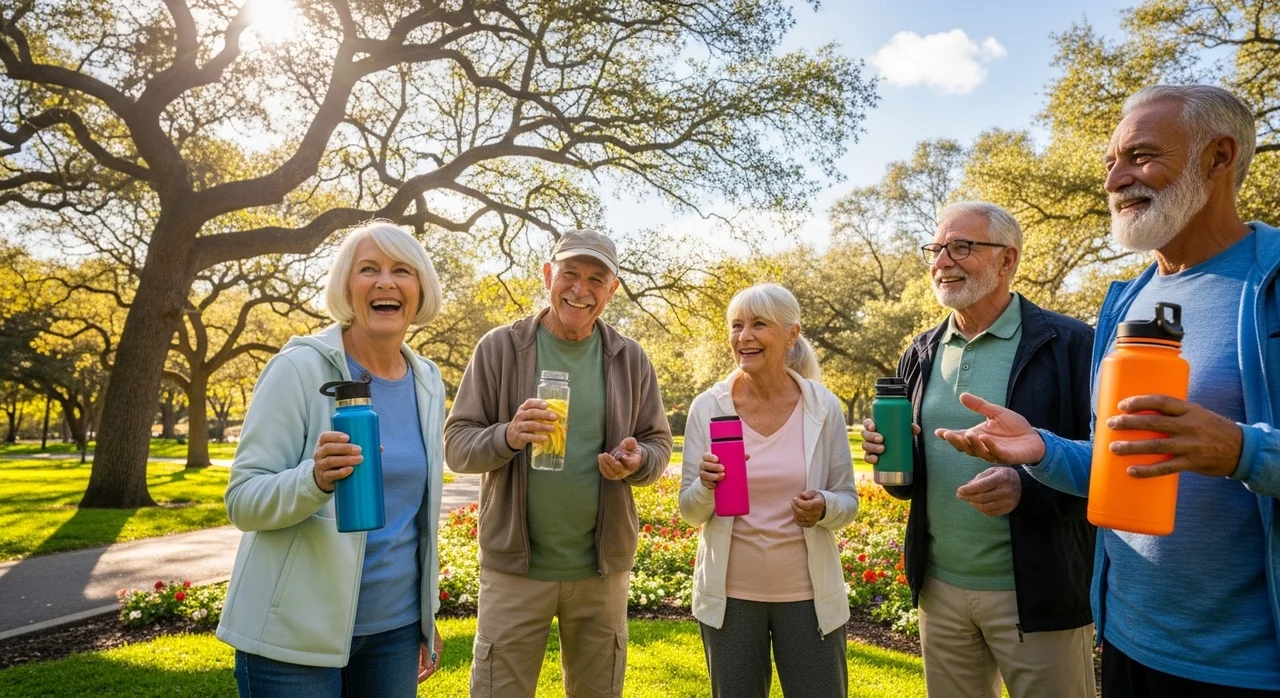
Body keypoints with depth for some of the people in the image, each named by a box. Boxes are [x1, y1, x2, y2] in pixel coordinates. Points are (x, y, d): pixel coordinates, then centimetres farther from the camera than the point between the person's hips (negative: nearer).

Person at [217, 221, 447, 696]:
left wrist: (427, 616, 13)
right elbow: (242, 500, -13)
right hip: (296, 633, -4)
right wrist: (315, 480, -32)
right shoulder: (300, 368, -13)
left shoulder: (427, 383, 2)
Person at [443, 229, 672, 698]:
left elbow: (659, 444, 7)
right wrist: (507, 436, -25)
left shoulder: (630, 359, 2)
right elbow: (456, 443, -4)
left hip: (603, 566, 2)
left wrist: (636, 461, -16)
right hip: (516, 563, -2)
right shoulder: (499, 348, -4)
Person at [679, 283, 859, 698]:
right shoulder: (707, 408, -7)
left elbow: (848, 502, 1)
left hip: (809, 594, 0)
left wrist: (823, 508, -21)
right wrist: (707, 486, -24)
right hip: (729, 594, 1)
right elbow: (690, 512, -3)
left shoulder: (824, 406, -7)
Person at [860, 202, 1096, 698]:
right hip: (939, 588, 5)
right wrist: (888, 455, -9)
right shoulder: (920, 355, 6)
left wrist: (1026, 487, -28)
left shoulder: (1070, 345, -10)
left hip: (1037, 594, -5)